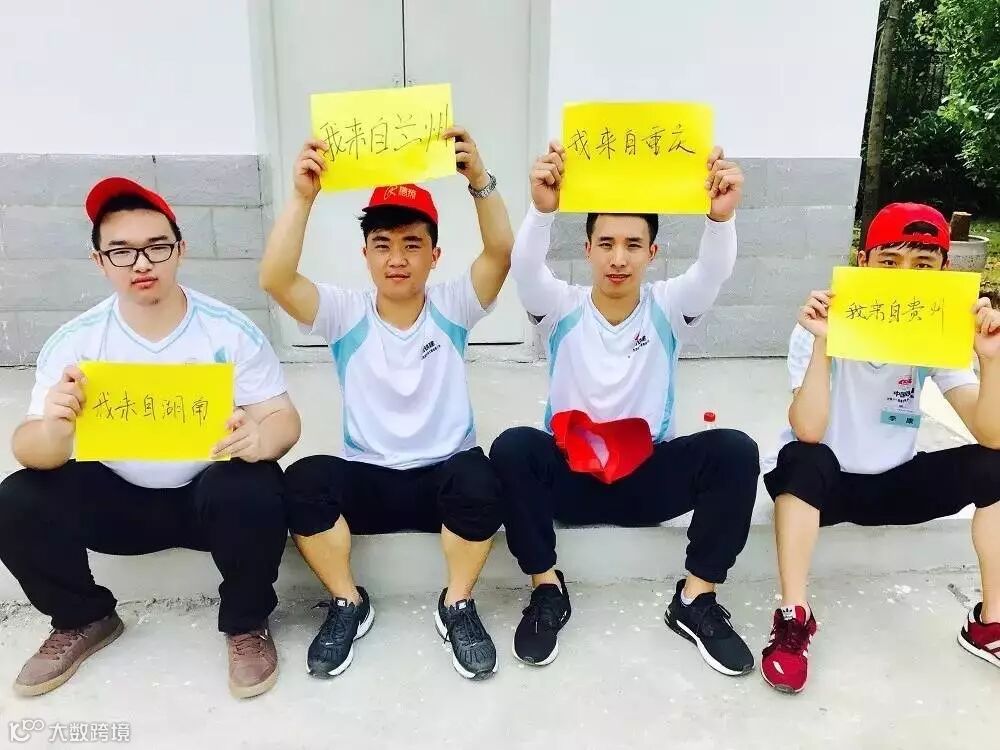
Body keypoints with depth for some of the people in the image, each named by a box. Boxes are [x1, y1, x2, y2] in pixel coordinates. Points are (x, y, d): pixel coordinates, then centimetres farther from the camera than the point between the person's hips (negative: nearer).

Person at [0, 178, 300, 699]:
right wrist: (52, 429, -38)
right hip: (120, 497, 3)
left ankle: (246, 624, -4)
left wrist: (256, 439, -39)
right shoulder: (74, 341, -9)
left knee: (253, 491, -34)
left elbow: (282, 417, -13)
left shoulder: (230, 331, -14)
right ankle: (83, 619, 11)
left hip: (212, 493, -2)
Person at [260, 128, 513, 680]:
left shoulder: (451, 308, -2)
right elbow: (275, 280, -20)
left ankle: (457, 606, -6)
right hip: (367, 480, 1)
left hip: (445, 476, -1)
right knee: (303, 480, -28)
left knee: (479, 478, -34)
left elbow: (501, 255, -19)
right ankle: (347, 604, -2)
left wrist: (480, 181, -34)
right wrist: (303, 196, -29)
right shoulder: (345, 315, -3)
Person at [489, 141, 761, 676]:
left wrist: (721, 216, -46)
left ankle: (696, 598, -9)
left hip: (648, 477, 1)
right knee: (511, 447, -31)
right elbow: (525, 267, -26)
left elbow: (714, 271, -24)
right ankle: (547, 588, -12)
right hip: (569, 475, -1)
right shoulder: (562, 309, -5)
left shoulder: (667, 309, -3)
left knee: (735, 450, -24)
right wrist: (542, 209, -47)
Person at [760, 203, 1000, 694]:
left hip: (895, 484, 4)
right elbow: (808, 432, -31)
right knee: (804, 459, -36)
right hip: (822, 482, -4)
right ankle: (793, 618, -24)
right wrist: (822, 343, -39)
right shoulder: (823, 327, -18)